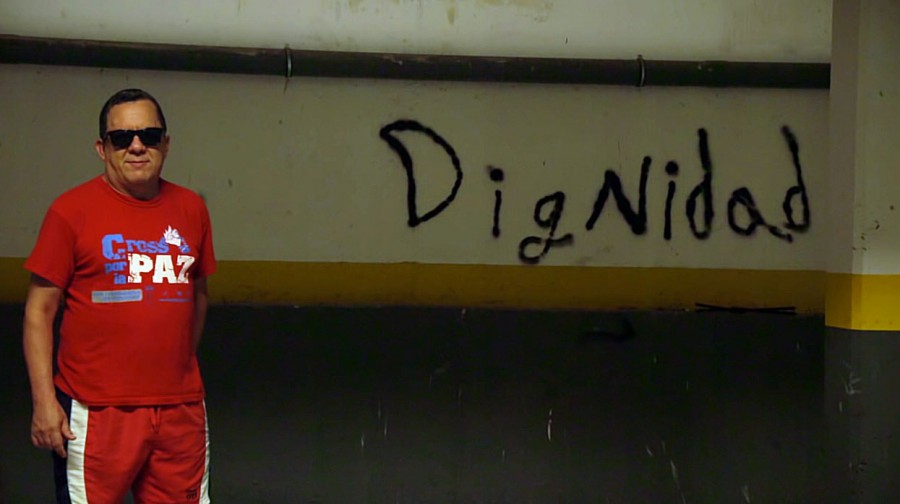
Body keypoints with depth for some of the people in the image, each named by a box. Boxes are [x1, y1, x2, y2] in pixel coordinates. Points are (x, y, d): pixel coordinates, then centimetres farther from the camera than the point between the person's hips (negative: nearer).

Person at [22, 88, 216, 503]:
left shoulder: (191, 209, 8)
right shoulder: (71, 211, -3)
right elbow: (39, 312, -4)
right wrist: (44, 401, -10)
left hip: (181, 407, 4)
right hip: (95, 409, -4)